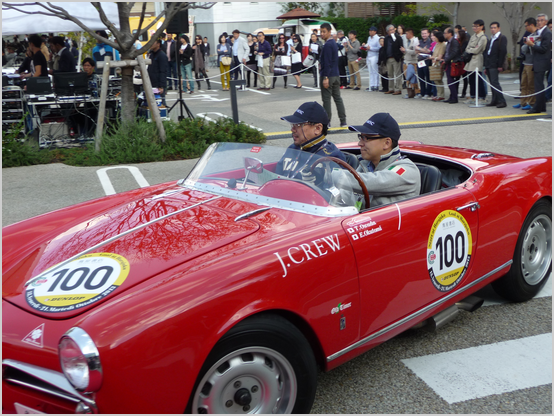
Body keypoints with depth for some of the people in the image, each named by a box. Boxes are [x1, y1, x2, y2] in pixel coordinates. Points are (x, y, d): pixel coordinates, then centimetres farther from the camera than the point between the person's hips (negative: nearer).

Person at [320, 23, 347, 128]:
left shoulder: (327, 45, -15)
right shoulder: (334, 43, 15)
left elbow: (327, 63, -20)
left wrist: (325, 77, -22)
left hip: (328, 75, -10)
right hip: (336, 75, 10)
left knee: (326, 99, -3)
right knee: (338, 98, 10)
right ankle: (343, 121, 11)